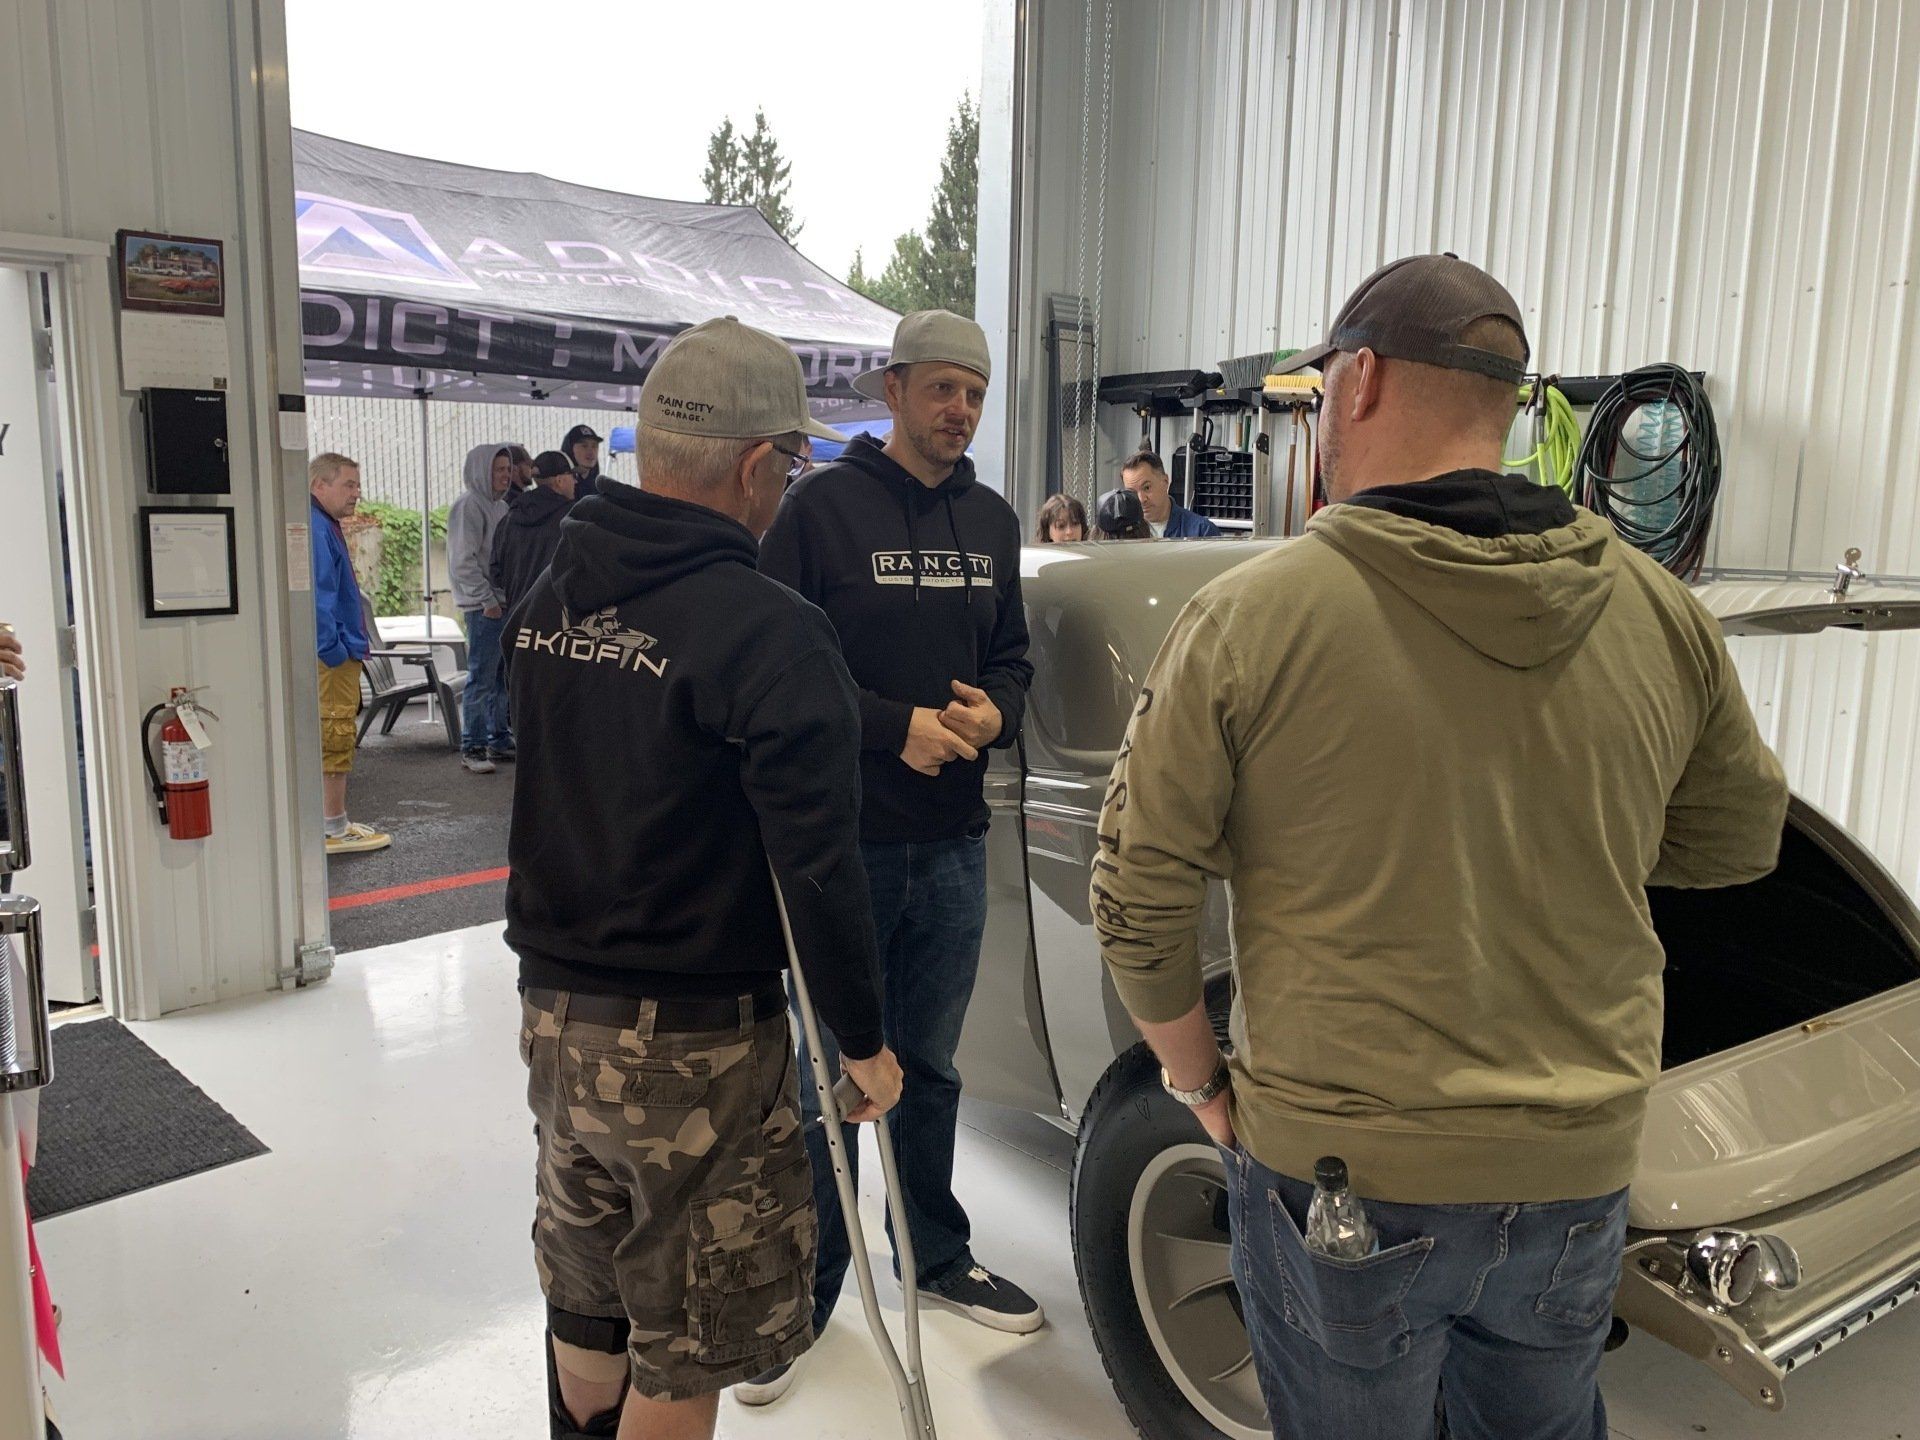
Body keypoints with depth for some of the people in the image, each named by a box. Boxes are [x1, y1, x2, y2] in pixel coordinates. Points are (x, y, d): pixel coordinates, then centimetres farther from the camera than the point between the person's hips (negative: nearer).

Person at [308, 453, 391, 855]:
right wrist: (336, 651, -21)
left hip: (337, 655, 11)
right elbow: (317, 597, -23)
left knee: (335, 739, 16)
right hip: (331, 656, -11)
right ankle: (335, 830, 3)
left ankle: (335, 822, 25)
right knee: (335, 737, -4)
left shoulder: (326, 526, 18)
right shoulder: (315, 529, -16)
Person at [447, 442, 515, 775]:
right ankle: (472, 748, 0)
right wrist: (487, 600, -17)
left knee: (503, 676, 13)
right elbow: (463, 561, -16)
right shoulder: (469, 505, -10)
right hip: (484, 607, -9)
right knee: (482, 678, -6)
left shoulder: (500, 505, 17)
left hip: (504, 604, 9)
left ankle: (499, 740, 22)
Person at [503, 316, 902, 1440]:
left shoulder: (547, 601, 3)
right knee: (686, 1350, 11)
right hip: (694, 1042, -7)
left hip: (553, 1014, 8)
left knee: (588, 1306, 26)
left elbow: (521, 803, 11)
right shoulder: (769, 632, -21)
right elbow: (819, 866, -21)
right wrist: (864, 1040, -8)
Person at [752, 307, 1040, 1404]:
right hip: (844, 841, -5)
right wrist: (898, 726, -18)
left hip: (955, 840, 5)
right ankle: (808, 1290, 23)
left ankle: (937, 1256, 37)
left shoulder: (992, 521, 10)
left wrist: (994, 712, -7)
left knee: (930, 1066, 19)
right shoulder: (824, 507, -8)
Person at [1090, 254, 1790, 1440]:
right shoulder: (1664, 614, -5)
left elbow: (1137, 897, -11)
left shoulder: (1250, 617, -16)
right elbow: (1739, 841, 9)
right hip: (1581, 1168, 4)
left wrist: (1200, 1082, 3)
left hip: (1337, 1172, -3)